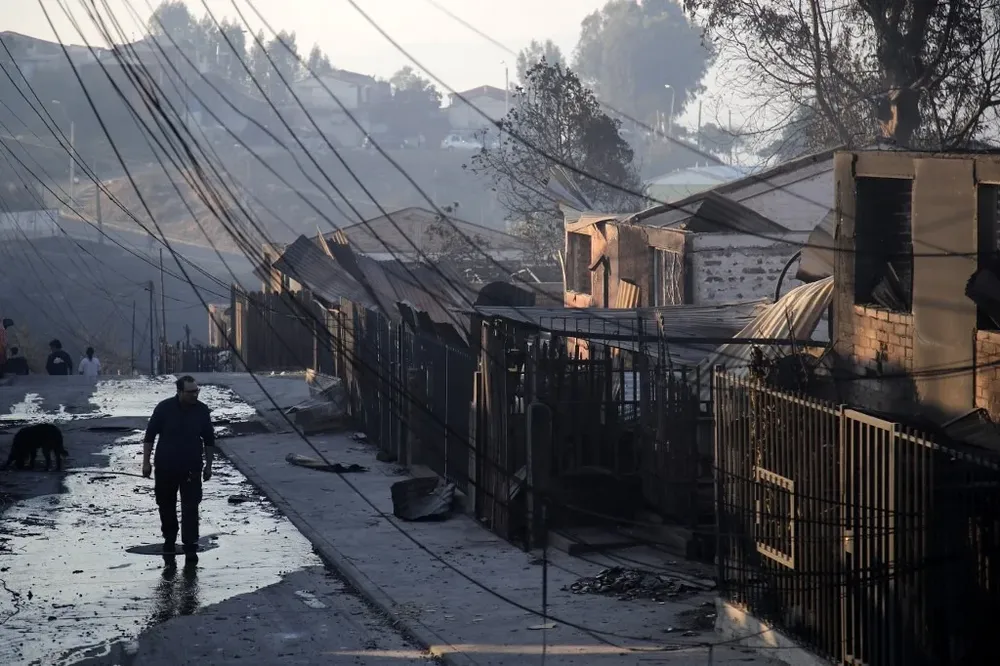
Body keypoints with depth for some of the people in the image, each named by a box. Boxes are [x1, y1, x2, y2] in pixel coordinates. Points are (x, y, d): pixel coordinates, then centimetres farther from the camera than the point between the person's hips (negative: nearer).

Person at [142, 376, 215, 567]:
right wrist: (146, 462, -3)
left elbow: (209, 440, 7)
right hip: (165, 467, 0)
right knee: (166, 506, 11)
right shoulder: (164, 408, -9)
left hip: (191, 469, 0)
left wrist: (208, 465, 6)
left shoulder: (202, 411, -4)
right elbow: (149, 436, -1)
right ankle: (169, 542, 29)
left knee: (190, 508, -6)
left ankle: (190, 548, -3)